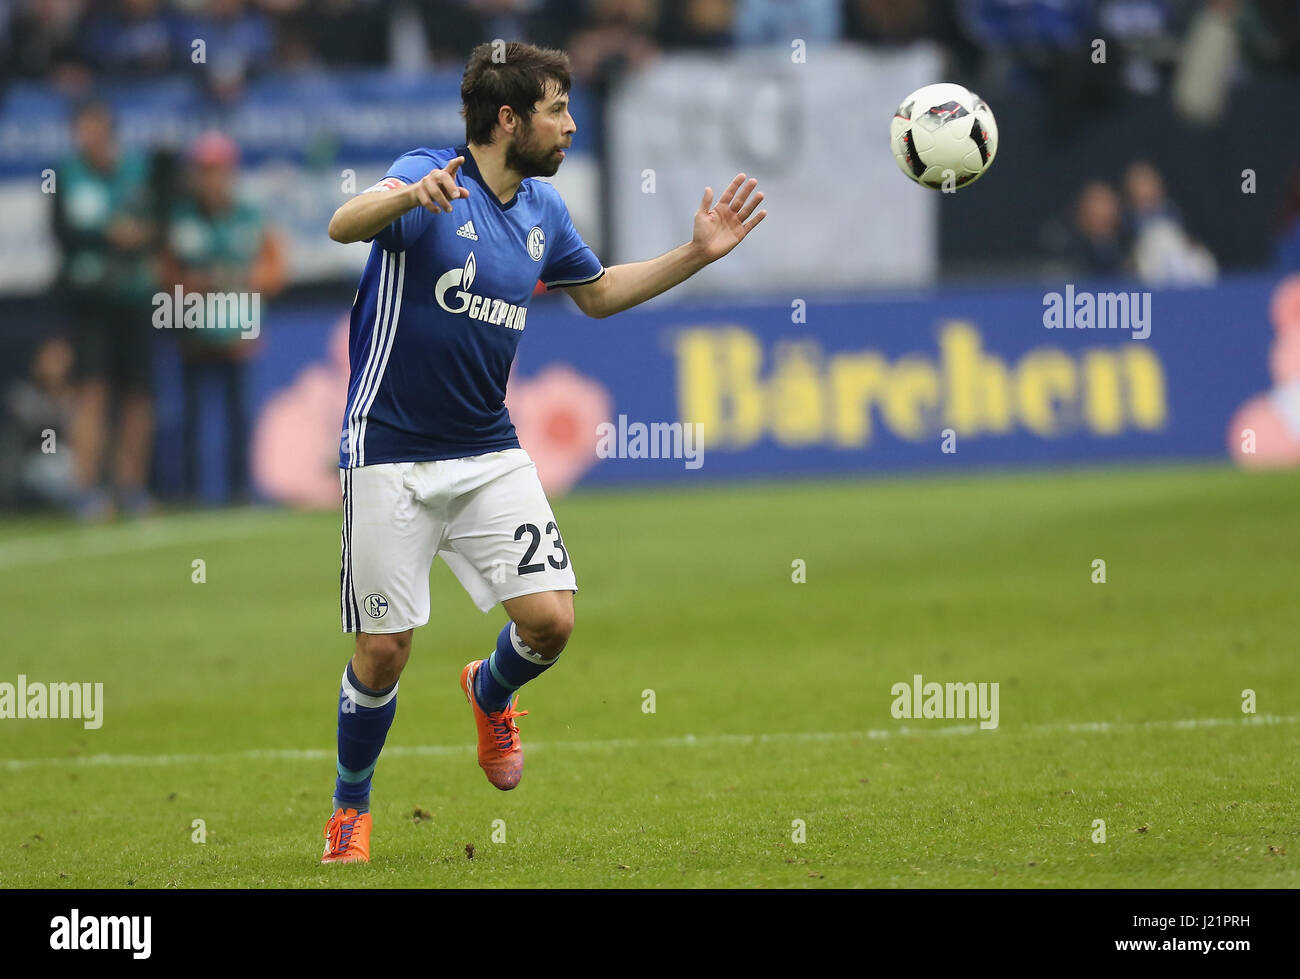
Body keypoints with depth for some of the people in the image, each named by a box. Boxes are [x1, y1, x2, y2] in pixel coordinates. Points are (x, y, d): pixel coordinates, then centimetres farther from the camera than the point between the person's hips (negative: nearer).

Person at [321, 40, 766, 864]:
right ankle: (352, 809, 22)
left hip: (490, 455, 5)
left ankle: (490, 693, 26)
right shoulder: (428, 179, -14)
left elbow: (599, 292, 25)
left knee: (550, 619, -9)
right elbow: (345, 226, -35)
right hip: (392, 456, -5)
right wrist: (408, 197, -56)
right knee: (384, 652, -2)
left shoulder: (544, 208, 7)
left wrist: (697, 255, 14)